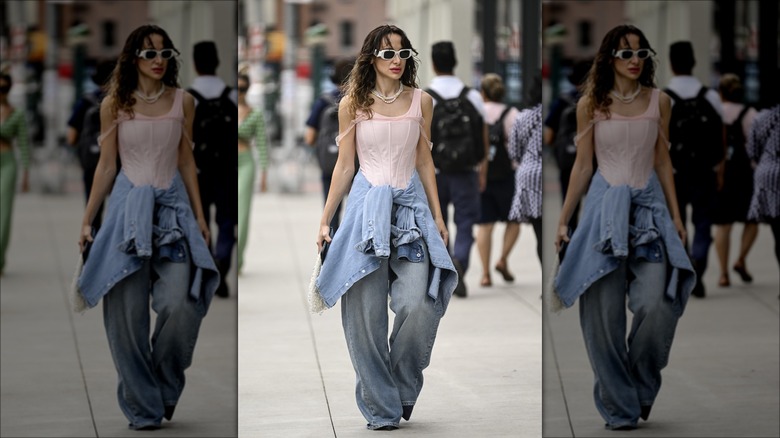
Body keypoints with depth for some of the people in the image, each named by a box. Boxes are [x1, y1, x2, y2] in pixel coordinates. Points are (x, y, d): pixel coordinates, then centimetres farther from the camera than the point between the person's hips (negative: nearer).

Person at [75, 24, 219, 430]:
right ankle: (143, 407, 11)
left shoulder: (183, 101, 5)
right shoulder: (114, 104, 0)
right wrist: (86, 220, 3)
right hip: (129, 205, -1)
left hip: (173, 206, 1)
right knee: (127, 311, -2)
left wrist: (200, 215, 10)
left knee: (180, 305, -13)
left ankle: (167, 389, 14)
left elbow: (186, 160, 11)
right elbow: (106, 165, 4)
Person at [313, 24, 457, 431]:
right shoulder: (353, 104, 2)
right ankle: (381, 408, 8)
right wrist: (324, 220, 4)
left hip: (411, 206, 1)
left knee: (418, 305, -14)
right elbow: (344, 165, 5)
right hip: (367, 204, -1)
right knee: (366, 311, -3)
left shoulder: (420, 101, 7)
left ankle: (404, 389, 11)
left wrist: (438, 215, 12)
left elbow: (424, 160, 14)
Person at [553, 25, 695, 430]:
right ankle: (619, 407, 12)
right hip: (605, 206, -1)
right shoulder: (591, 104, 1)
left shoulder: (659, 101, 5)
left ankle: (643, 389, 13)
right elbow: (582, 165, 5)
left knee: (656, 305, -14)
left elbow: (663, 161, 12)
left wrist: (676, 215, 10)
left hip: (649, 207, 1)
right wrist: (562, 219, 3)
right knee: (604, 312, -2)